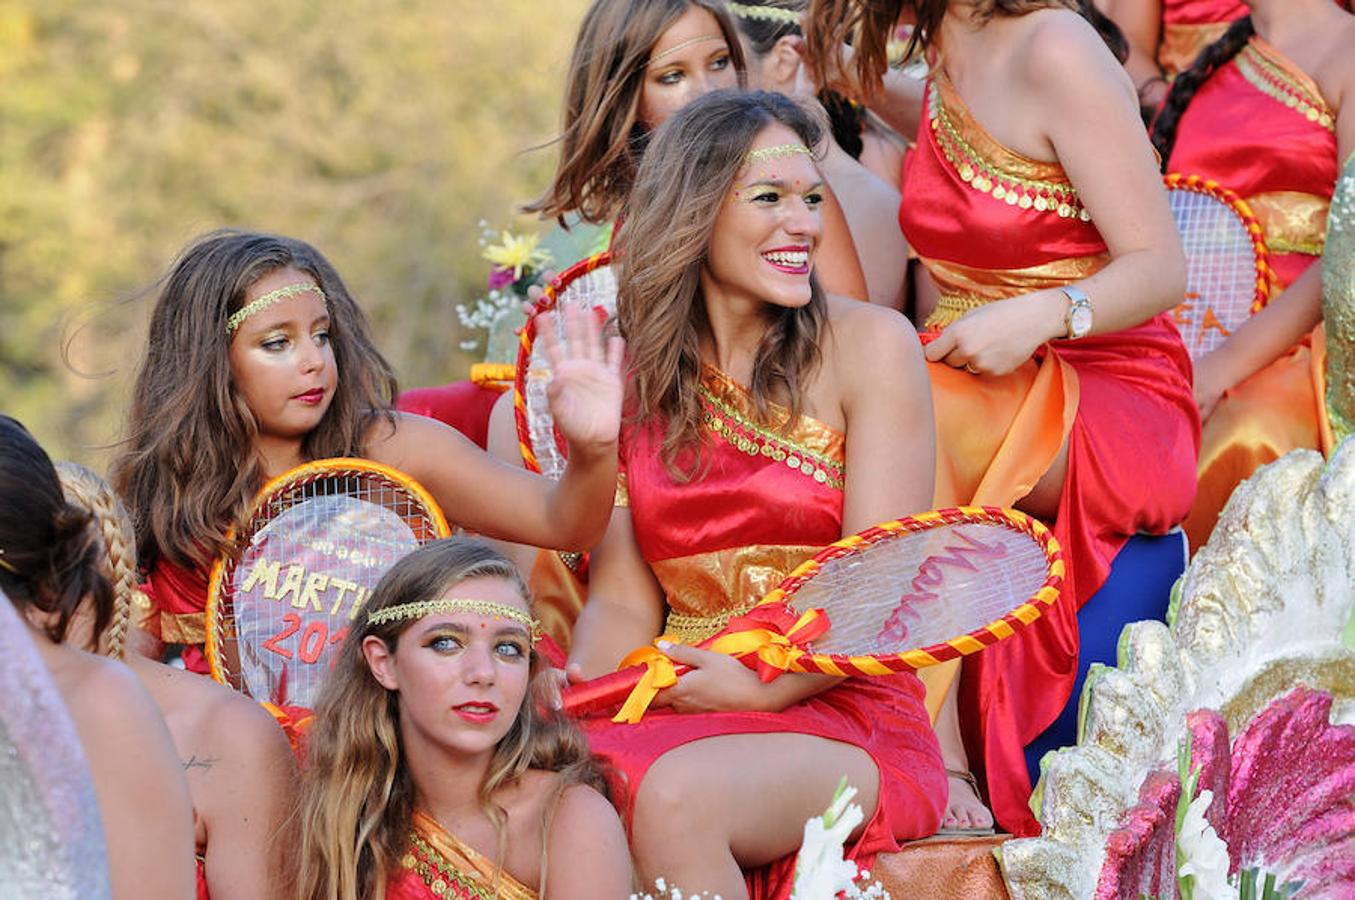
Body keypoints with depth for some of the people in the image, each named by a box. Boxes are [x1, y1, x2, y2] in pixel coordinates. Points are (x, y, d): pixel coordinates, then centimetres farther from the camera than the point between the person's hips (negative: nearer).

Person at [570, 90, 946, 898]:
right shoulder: (631, 371, 12)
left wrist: (762, 688, -18)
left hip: (846, 718, -3)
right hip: (676, 707, 3)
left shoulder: (869, 344, 1)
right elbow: (622, 599, 9)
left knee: (673, 792, -35)